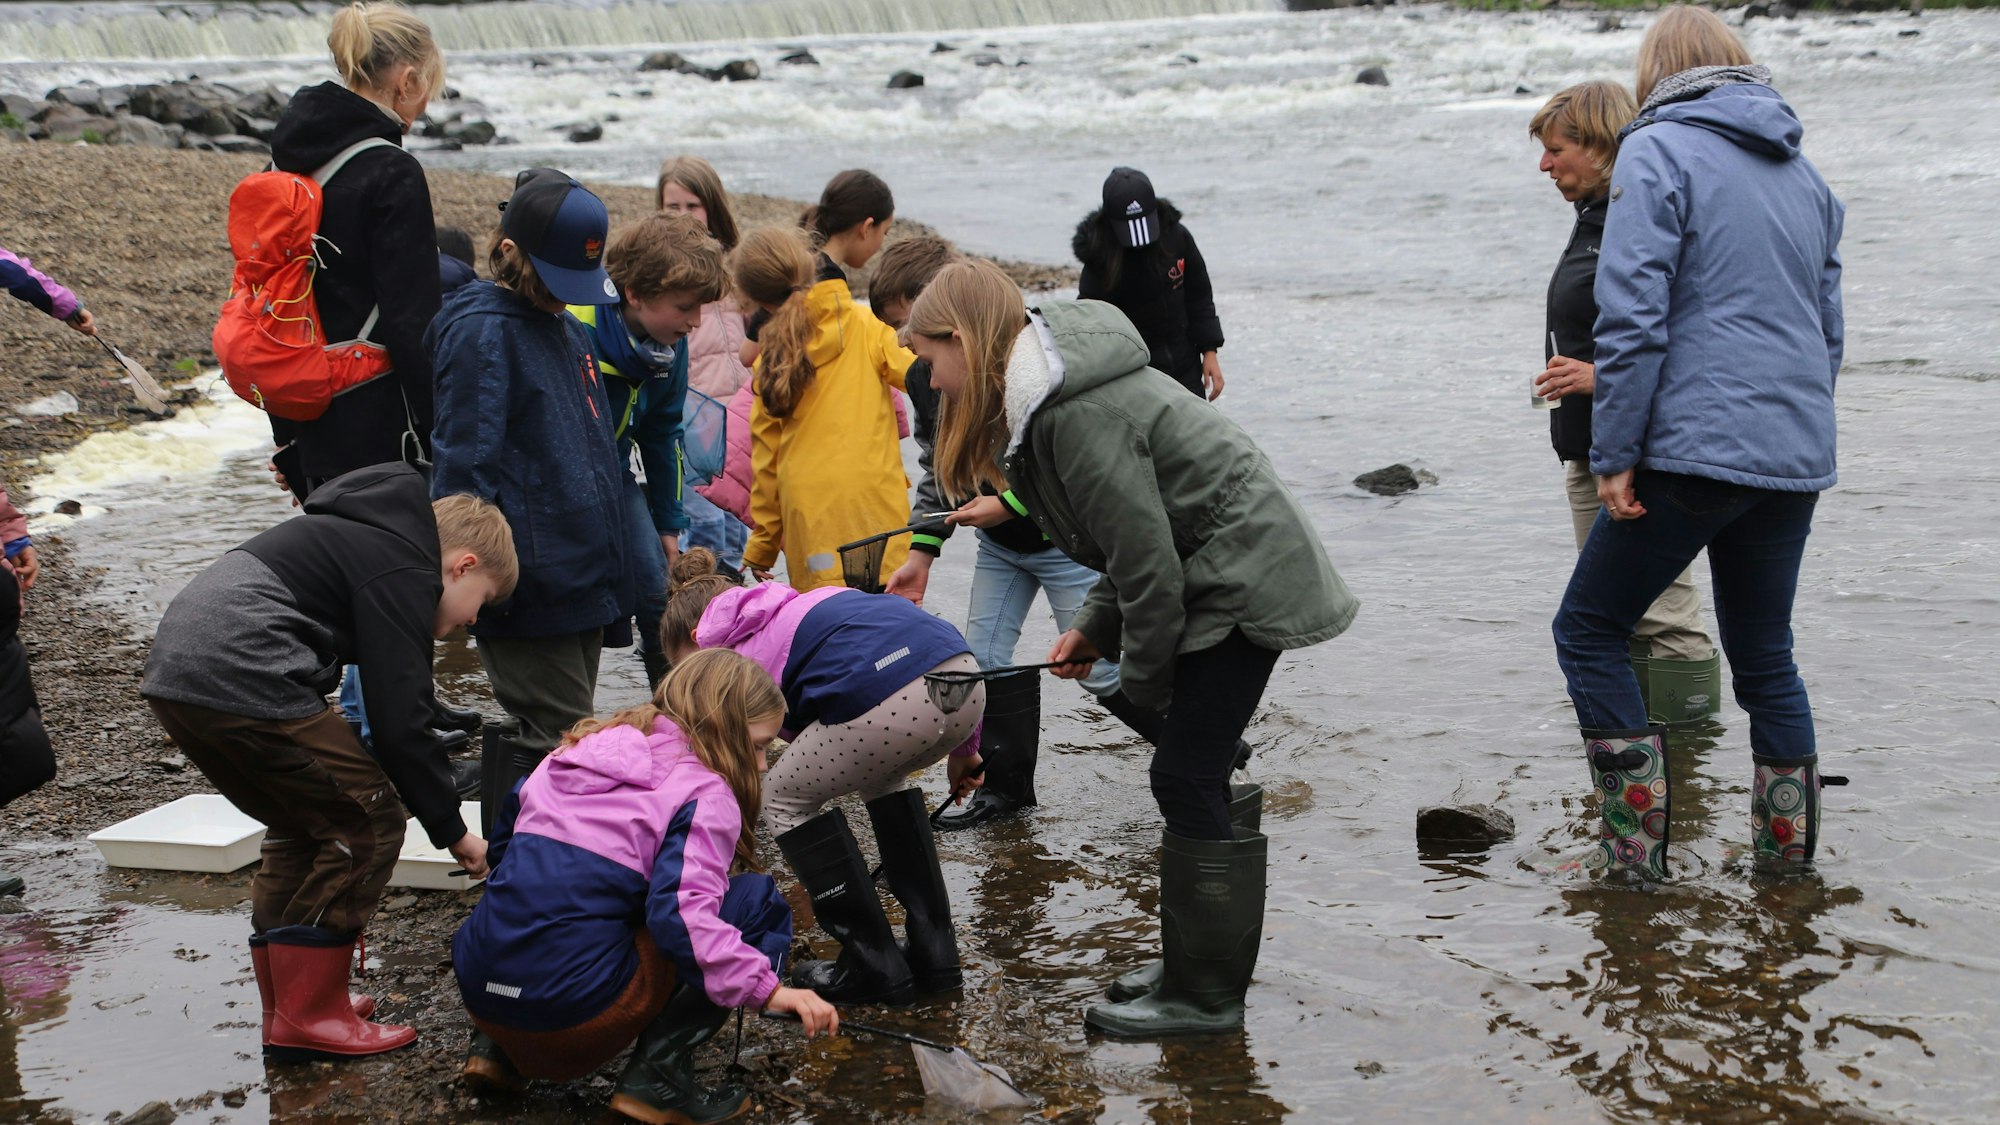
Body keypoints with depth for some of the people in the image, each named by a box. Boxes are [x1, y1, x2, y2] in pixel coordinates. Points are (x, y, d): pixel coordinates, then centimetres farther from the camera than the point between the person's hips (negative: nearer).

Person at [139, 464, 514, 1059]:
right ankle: (308, 1019, 3)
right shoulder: (403, 569, -5)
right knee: (367, 823, -1)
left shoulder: (360, 537, 25)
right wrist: (452, 830, 0)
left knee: (304, 825, 22)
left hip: (174, 673, 10)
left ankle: (288, 1010, 26)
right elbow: (400, 724, -10)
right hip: (242, 680, -10)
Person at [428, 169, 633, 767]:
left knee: (568, 738, 13)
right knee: (561, 744, -8)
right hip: (530, 591, -9)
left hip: (584, 578, 9)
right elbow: (465, 469, -16)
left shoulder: (564, 327, 16)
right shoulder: (482, 332, -12)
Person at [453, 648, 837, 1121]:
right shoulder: (704, 791, -4)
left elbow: (500, 850, 26)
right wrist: (766, 988, -19)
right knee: (758, 901, 2)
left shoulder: (572, 755, 18)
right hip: (576, 1008, -7)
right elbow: (681, 913, -20)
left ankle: (497, 1049, 19)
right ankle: (657, 1072, -4)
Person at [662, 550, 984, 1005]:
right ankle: (934, 952, 29)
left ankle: (875, 966, 17)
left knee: (785, 800, 18)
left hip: (890, 703, -7)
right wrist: (962, 747, 37)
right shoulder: (802, 604, 36)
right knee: (881, 778, 35)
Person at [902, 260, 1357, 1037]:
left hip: (1243, 585, -10)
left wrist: (1142, 680, -9)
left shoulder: (1081, 413, -25)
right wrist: (1095, 626, 7)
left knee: (1187, 777, -7)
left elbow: (1145, 559, -22)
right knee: (1193, 777, 13)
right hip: (1218, 573, 10)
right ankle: (1199, 966, 22)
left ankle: (1204, 995, 1)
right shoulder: (1042, 394, 8)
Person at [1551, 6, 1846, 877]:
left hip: (1694, 452, -7)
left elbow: (1632, 318, -14)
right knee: (1764, 656, 17)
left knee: (1589, 628, 7)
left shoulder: (1657, 152, -5)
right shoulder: (1801, 169, 17)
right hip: (1794, 461, 7)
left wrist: (1614, 457, -12)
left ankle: (1635, 849, 4)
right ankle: (1788, 862, 21)